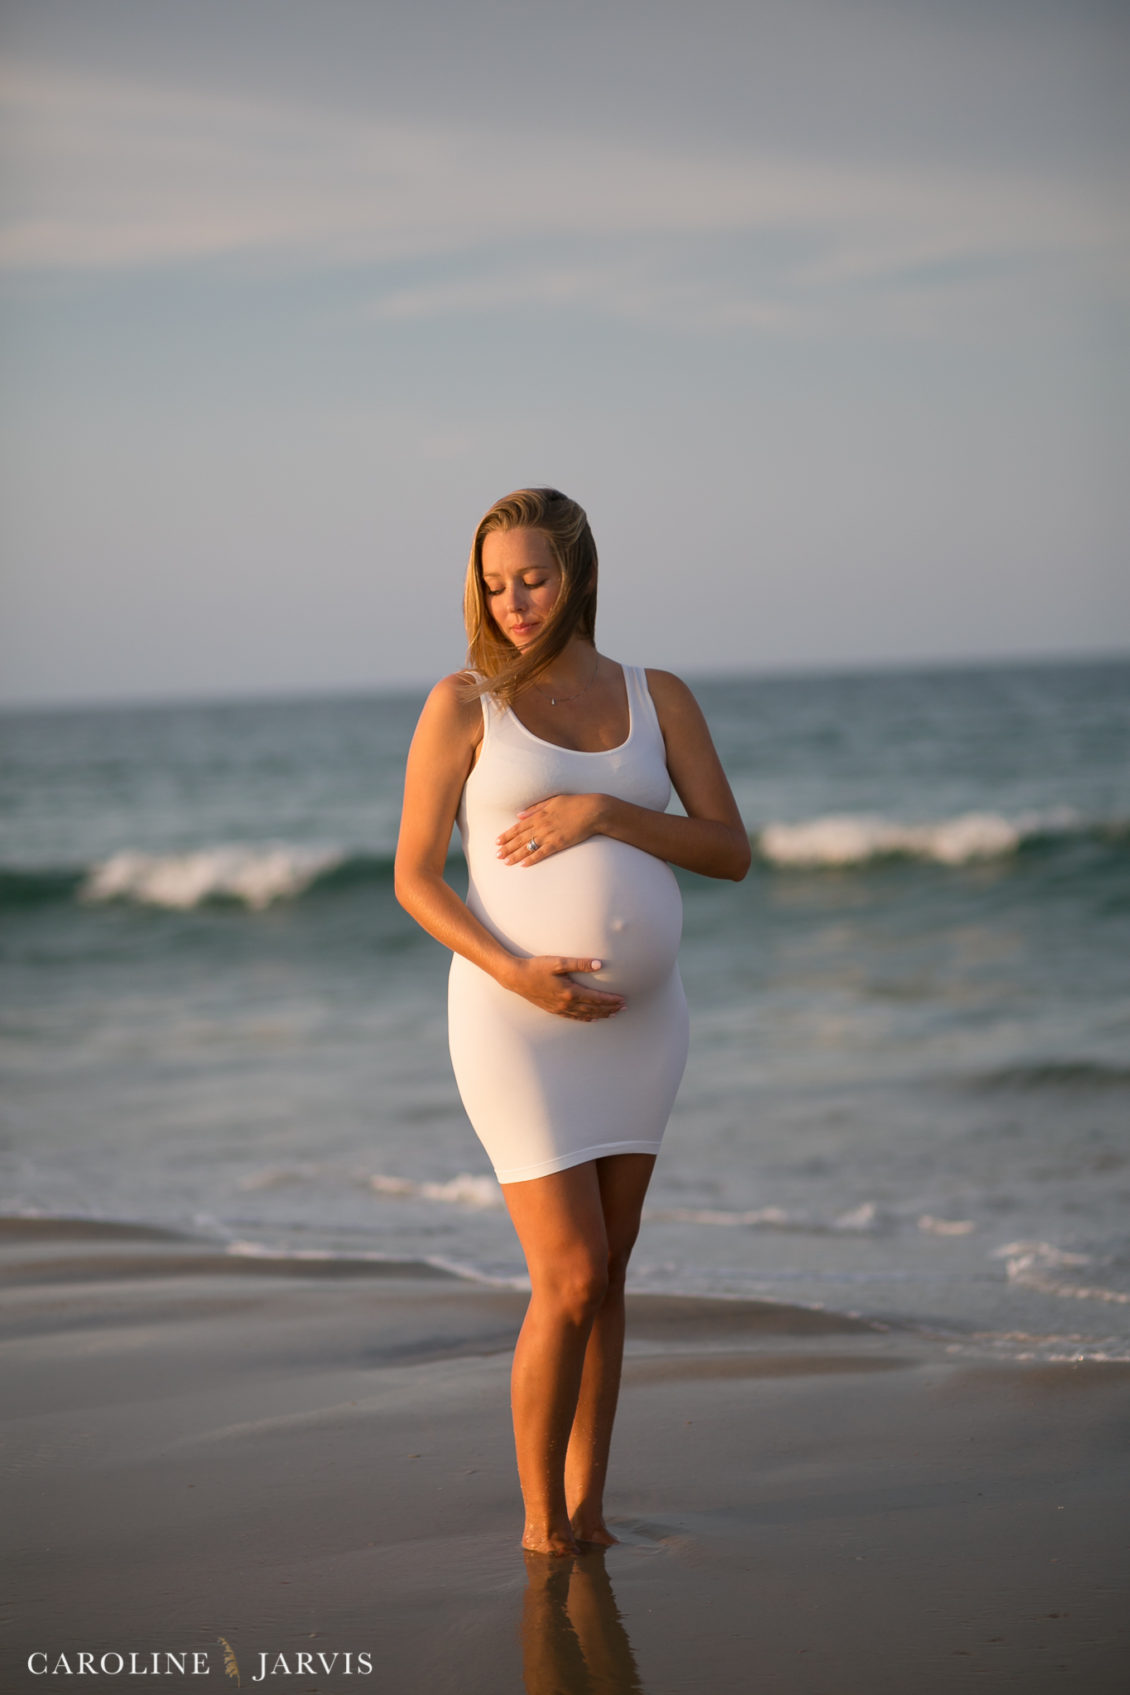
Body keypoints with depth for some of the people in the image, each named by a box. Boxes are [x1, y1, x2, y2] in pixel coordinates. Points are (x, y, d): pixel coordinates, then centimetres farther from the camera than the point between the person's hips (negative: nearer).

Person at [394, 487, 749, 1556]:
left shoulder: (659, 699, 7)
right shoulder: (464, 703, -3)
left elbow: (731, 852, 1)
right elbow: (414, 877, -4)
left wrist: (604, 812, -14)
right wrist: (514, 972, -19)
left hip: (637, 1018, 4)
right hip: (517, 1018, -4)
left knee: (604, 1276, 9)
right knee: (570, 1280, -8)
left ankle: (588, 1506, 19)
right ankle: (539, 1516, 9)